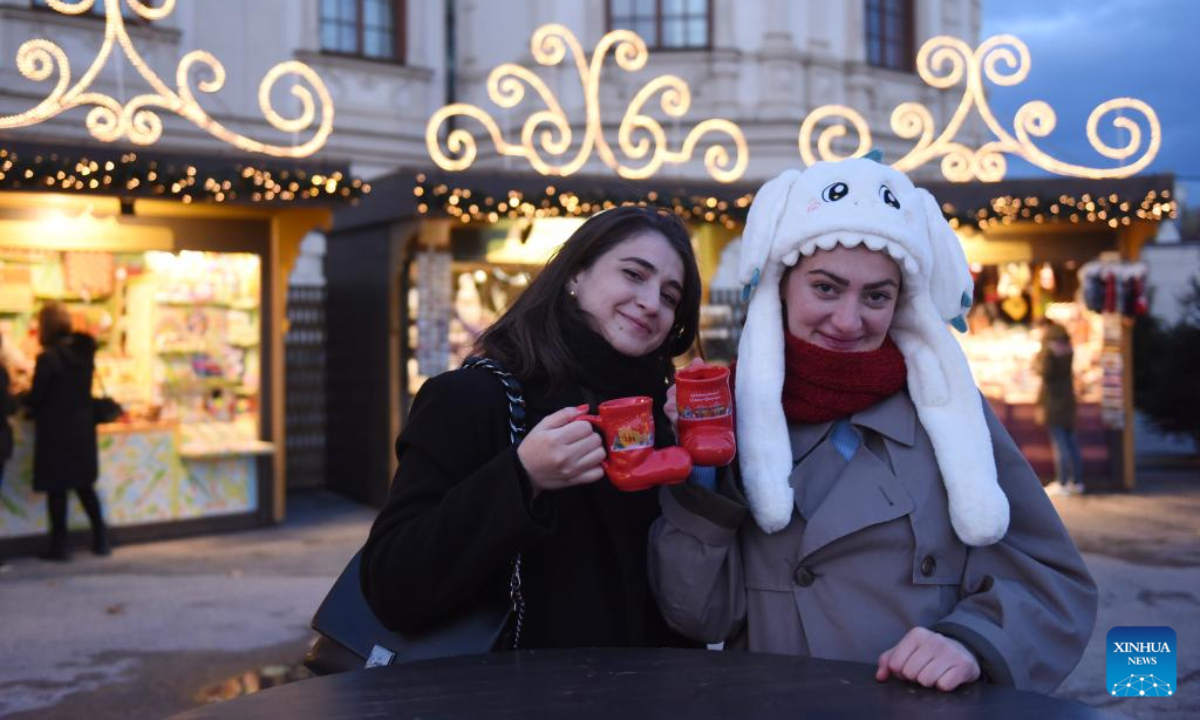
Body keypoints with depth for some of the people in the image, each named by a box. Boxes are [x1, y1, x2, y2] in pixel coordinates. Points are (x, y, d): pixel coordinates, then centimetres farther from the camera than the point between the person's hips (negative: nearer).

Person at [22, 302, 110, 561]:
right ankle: (101, 539, 17)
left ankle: (59, 545, 10)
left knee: (56, 489, 4)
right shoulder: (85, 353, 3)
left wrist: (24, 397, 9)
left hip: (56, 433, -6)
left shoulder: (48, 358, -17)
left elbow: (34, 399, -13)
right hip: (83, 430, 6)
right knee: (85, 486, 16)